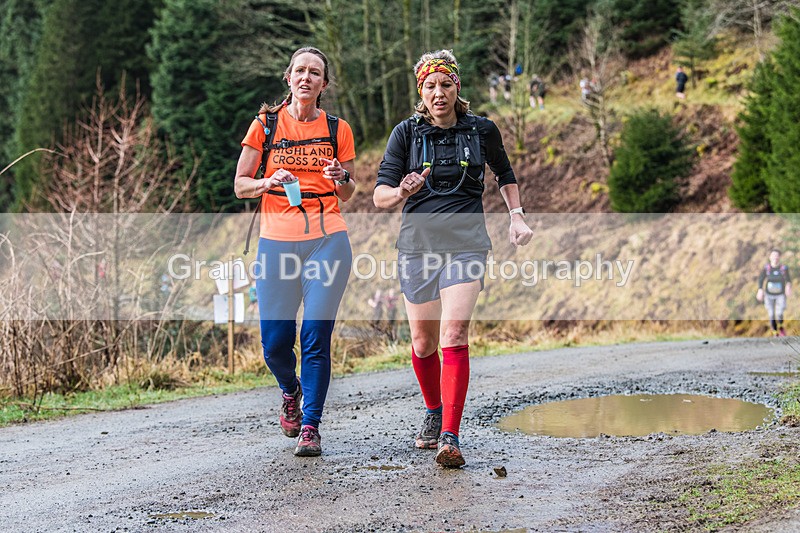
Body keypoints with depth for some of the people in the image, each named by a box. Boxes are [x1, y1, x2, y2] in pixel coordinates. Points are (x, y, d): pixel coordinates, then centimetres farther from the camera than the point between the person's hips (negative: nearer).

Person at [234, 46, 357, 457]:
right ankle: (291, 392, 34)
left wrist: (341, 179, -7)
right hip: (277, 241, 0)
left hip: (327, 240, 0)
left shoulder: (337, 129, 8)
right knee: (275, 343, 1)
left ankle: (310, 426, 4)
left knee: (316, 338, -7)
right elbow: (240, 185, 7)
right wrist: (269, 183, -13)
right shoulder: (266, 124, 6)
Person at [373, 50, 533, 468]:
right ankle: (434, 412, 36)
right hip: (418, 243, 1)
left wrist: (516, 217, 13)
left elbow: (505, 175, 24)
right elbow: (380, 196, -4)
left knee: (454, 334, -17)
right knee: (423, 340, 9)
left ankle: (449, 438, -20)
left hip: (466, 242, -1)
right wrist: (401, 192, -25)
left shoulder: (482, 131, 5)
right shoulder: (406, 133, 1)